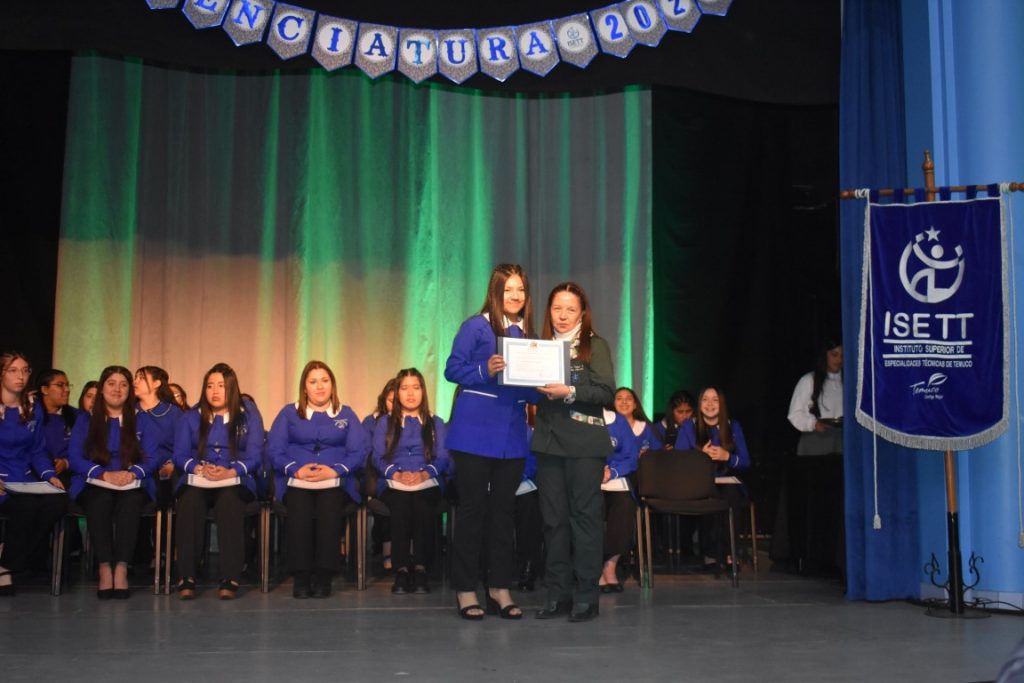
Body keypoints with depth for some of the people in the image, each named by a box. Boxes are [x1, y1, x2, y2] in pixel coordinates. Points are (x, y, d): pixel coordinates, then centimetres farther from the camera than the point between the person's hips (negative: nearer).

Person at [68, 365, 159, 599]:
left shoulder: (142, 421, 15)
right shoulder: (85, 420, 13)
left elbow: (151, 458, 5)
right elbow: (75, 457, 1)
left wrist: (132, 473, -17)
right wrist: (105, 474, -16)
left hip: (133, 485, 0)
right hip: (95, 485, 0)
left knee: (131, 502, -37)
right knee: (100, 501, -37)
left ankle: (121, 569, -42)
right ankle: (104, 569, -40)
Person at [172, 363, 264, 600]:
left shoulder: (248, 416, 11)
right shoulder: (191, 417, 17)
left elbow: (254, 455, 0)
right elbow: (180, 455, 5)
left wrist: (230, 472, -18)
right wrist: (199, 468, -16)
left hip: (235, 482, -1)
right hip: (197, 480, 2)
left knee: (229, 503, -36)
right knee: (189, 503, -34)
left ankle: (230, 579, -39)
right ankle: (186, 578, -34)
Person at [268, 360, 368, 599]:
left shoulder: (346, 414, 18)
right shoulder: (288, 413, 18)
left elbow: (359, 450, 4)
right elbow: (274, 448, 5)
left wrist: (335, 470, -13)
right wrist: (296, 469, -13)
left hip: (335, 482, 0)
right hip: (296, 482, 0)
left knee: (329, 511, -34)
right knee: (300, 511, -33)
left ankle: (324, 577, -28)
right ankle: (301, 577, -25)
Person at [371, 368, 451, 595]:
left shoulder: (436, 423, 21)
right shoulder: (385, 423, 20)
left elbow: (442, 457, 6)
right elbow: (378, 457, 6)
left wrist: (425, 473, -14)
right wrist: (396, 474, -13)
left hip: (427, 483, 0)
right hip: (394, 484, 0)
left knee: (422, 507, -35)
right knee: (400, 505, -35)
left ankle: (420, 569, -33)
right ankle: (401, 570, -35)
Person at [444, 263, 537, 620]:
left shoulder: (528, 334, 12)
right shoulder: (476, 326, -3)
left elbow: (533, 389, 15)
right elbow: (453, 369, -9)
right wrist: (485, 370, -24)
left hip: (512, 434, 5)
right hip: (476, 431, -5)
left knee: (504, 510, 9)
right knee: (472, 508, 1)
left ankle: (500, 589, 17)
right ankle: (466, 590, 9)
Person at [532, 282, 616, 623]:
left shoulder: (595, 345, 0)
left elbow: (607, 392, -9)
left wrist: (570, 392, -19)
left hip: (584, 442, -4)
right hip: (549, 440, 4)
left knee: (585, 515, -2)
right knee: (554, 518, 6)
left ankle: (586, 596, 4)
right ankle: (558, 594, 13)